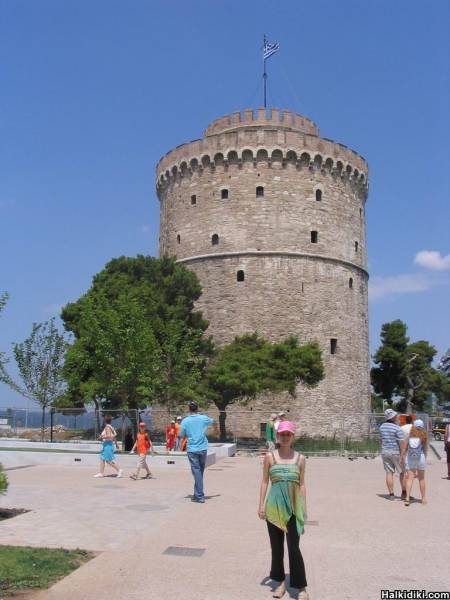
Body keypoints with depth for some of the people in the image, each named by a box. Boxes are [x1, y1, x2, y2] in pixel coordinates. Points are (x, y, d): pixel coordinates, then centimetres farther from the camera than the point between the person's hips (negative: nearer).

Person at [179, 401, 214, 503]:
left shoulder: (185, 421, -7)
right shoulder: (203, 418, -1)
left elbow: (181, 435, -1)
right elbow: (212, 421, 20)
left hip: (192, 450, -2)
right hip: (203, 449, 2)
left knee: (197, 472, -1)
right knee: (200, 472, 15)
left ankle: (200, 496, -3)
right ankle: (197, 494, 22)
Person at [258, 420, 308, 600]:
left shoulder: (300, 458, 1)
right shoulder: (270, 456, 0)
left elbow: (302, 485, 6)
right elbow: (265, 481, 4)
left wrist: (304, 509, 6)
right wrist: (261, 505, 1)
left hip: (293, 508, -1)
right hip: (274, 508, 1)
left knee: (294, 548, -1)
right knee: (276, 546, 11)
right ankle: (280, 581, 27)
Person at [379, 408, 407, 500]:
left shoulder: (382, 427, 5)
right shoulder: (397, 428, -16)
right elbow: (403, 442, -21)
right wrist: (402, 455, -20)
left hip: (385, 452, 5)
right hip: (396, 452, -5)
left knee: (389, 473, 6)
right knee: (403, 472, 10)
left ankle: (391, 494, 4)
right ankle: (404, 493, 14)